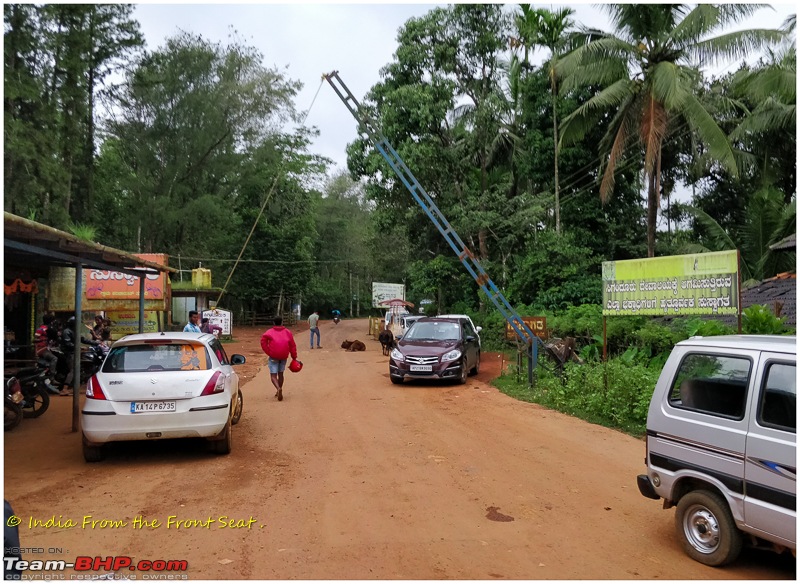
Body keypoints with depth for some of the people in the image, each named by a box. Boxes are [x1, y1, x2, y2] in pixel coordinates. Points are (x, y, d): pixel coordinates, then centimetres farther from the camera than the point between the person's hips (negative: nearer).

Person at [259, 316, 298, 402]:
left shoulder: (269, 332, 2)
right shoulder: (288, 332, 8)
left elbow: (263, 341, -13)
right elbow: (292, 346, 5)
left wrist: (268, 352, -6)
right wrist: (294, 357, 10)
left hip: (273, 357, -3)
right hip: (283, 357, 3)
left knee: (273, 375, -2)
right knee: (280, 374, 19)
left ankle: (278, 388, -28)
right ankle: (279, 392, 23)